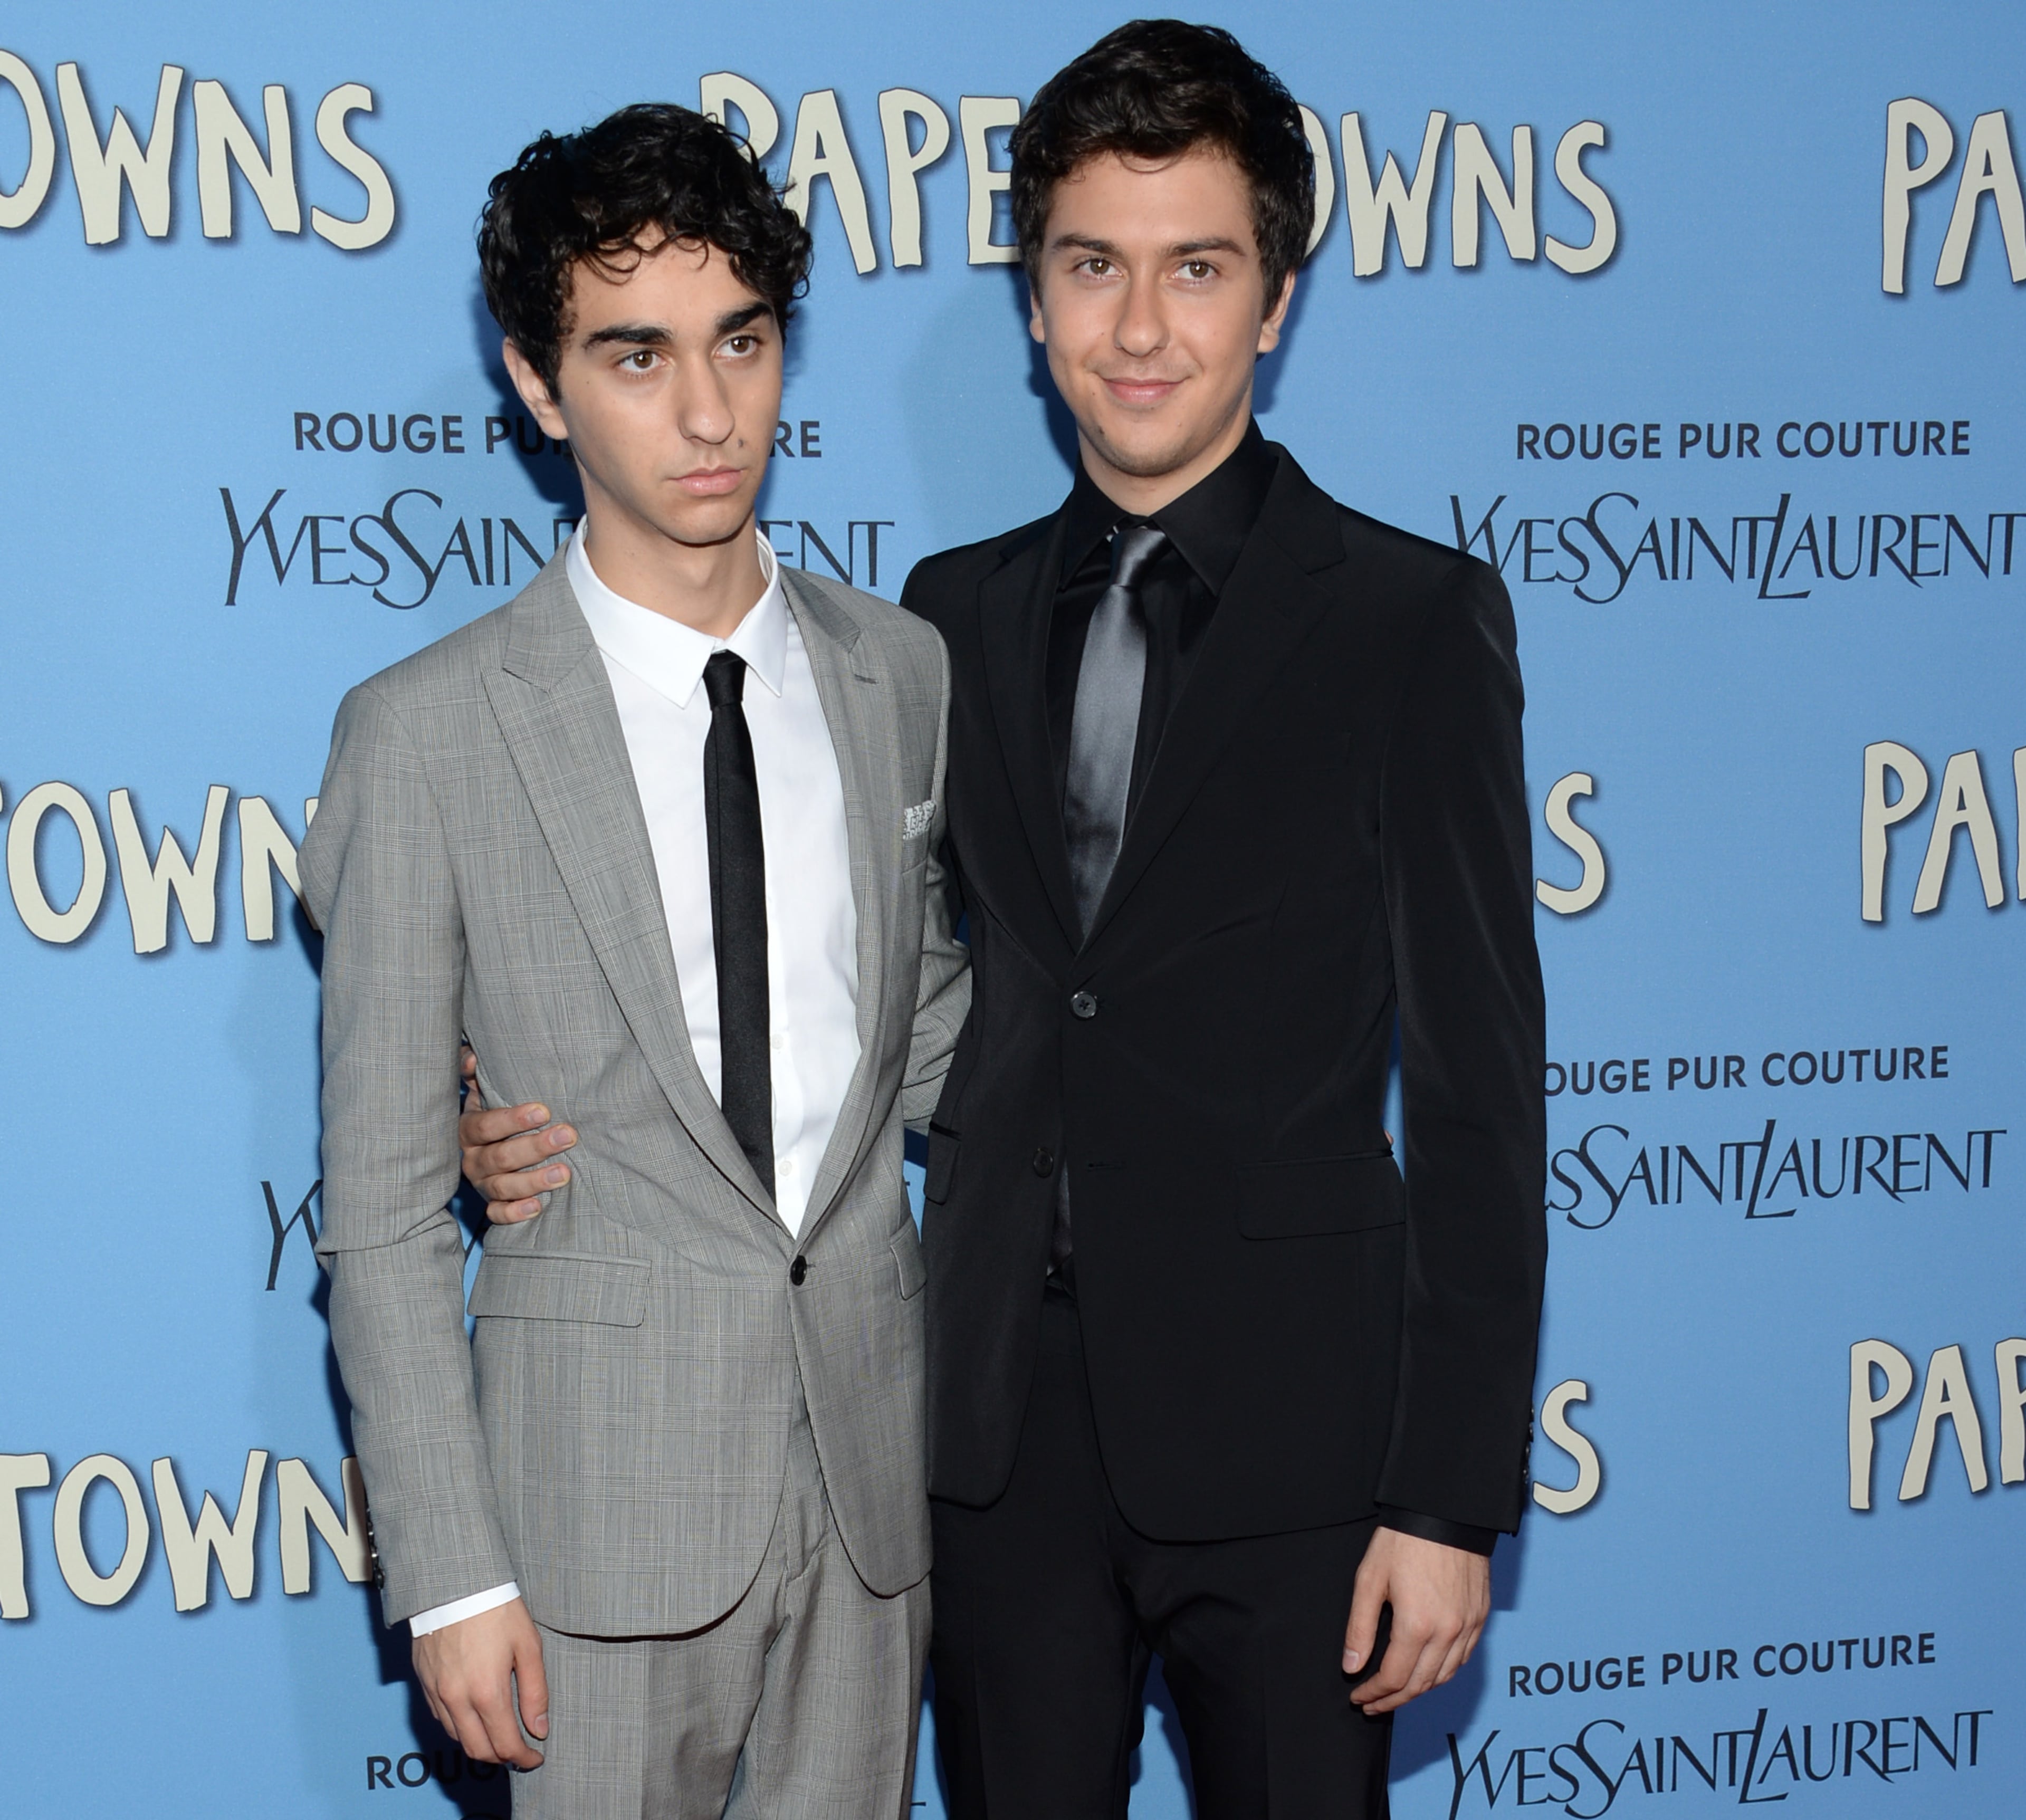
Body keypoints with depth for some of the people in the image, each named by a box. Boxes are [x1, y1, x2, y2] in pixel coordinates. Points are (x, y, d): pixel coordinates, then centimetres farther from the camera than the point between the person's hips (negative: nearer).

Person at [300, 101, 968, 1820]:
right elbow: (384, 1209, -6)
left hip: (876, 1458, 4)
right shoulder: (427, 734, -9)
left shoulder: (905, 674, 3)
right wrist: (450, 1576, -8)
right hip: (607, 1484, -3)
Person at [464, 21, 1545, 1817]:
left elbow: (1475, 1085, -7)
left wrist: (1454, 1498, -10)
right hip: (1003, 1423, 4)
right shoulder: (958, 614, 9)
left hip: (1281, 1425, -4)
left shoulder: (1414, 620, -5)